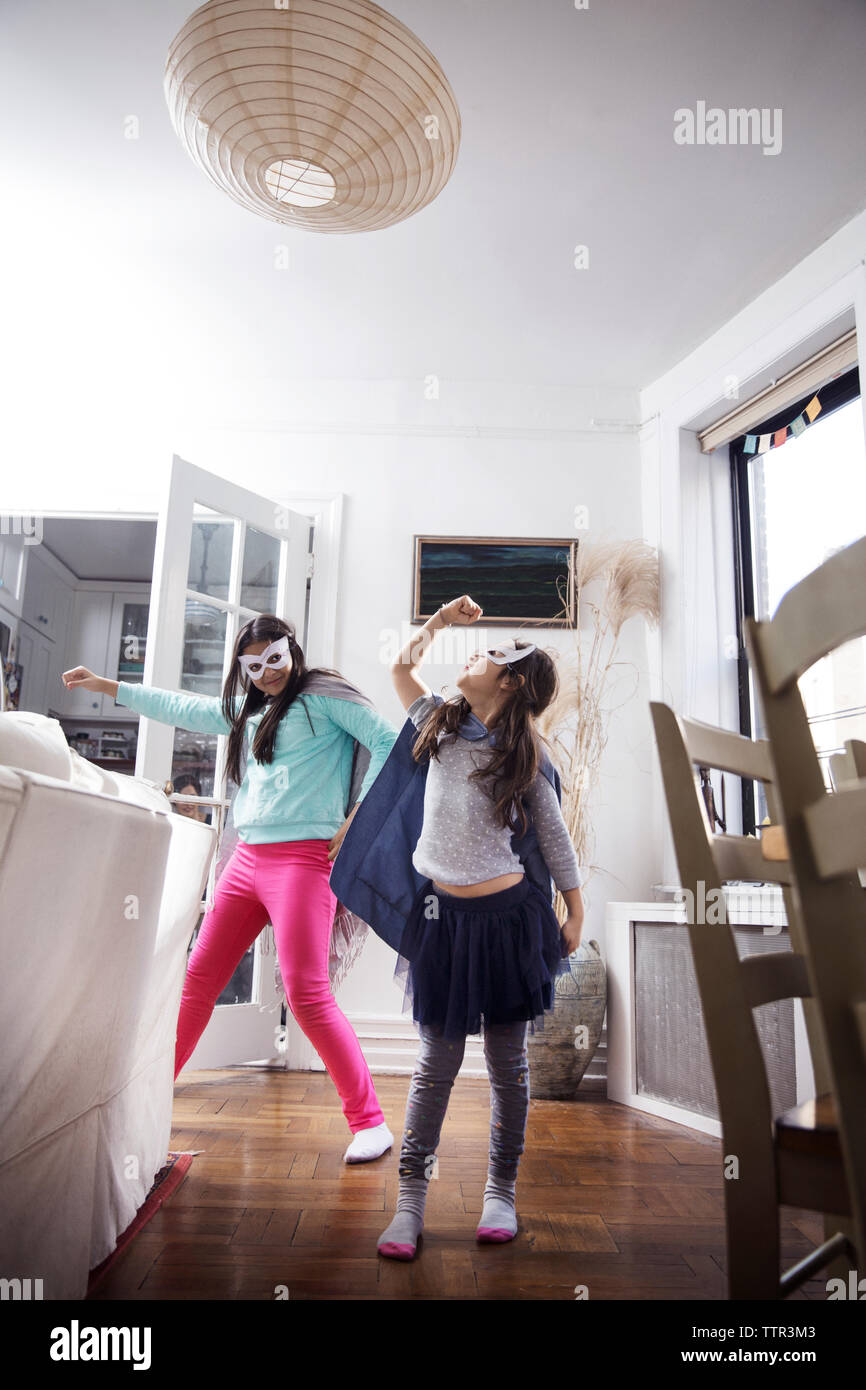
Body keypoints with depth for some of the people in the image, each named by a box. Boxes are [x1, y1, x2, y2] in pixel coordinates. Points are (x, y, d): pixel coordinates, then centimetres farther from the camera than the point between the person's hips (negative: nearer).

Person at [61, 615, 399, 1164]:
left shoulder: (324, 695, -2)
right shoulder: (247, 710, 21)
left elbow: (389, 742, -11)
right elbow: (181, 708, 30)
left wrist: (356, 819, -14)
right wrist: (105, 685, 33)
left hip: (303, 858, -7)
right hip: (248, 856, 8)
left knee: (308, 994, -13)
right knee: (199, 977, 11)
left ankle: (370, 1121, -2)